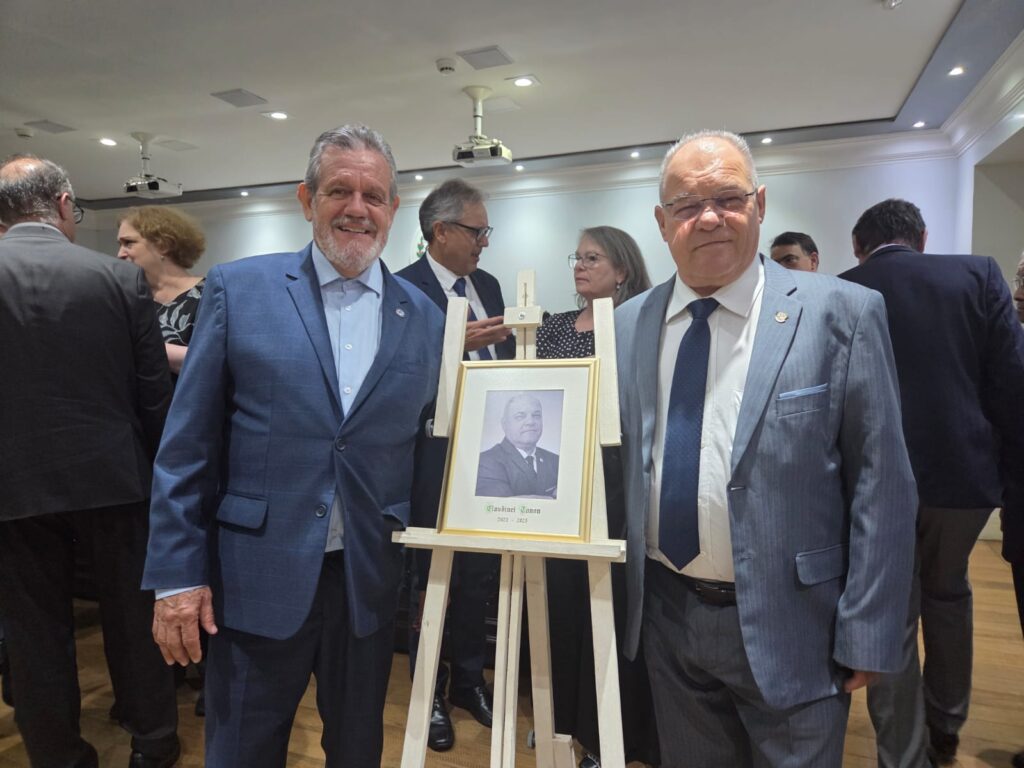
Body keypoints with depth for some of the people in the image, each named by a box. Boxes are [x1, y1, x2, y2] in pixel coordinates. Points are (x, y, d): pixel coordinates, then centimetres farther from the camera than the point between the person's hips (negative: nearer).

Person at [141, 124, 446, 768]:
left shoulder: (424, 318, 2)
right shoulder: (239, 289, -4)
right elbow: (188, 444, -3)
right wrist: (177, 575, -5)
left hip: (370, 582, 2)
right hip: (257, 576, -2)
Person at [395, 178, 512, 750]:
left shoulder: (488, 285, 10)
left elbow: (502, 356, 12)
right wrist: (458, 344, -26)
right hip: (436, 460, -6)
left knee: (483, 573, 17)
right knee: (434, 579, 10)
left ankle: (469, 679, 38)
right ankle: (429, 693, 31)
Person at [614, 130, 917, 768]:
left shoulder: (842, 314, -10)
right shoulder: (629, 325, 1)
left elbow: (882, 489, -9)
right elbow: (616, 464, 7)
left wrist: (866, 635, -8)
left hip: (788, 626, -3)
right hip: (666, 614, 4)